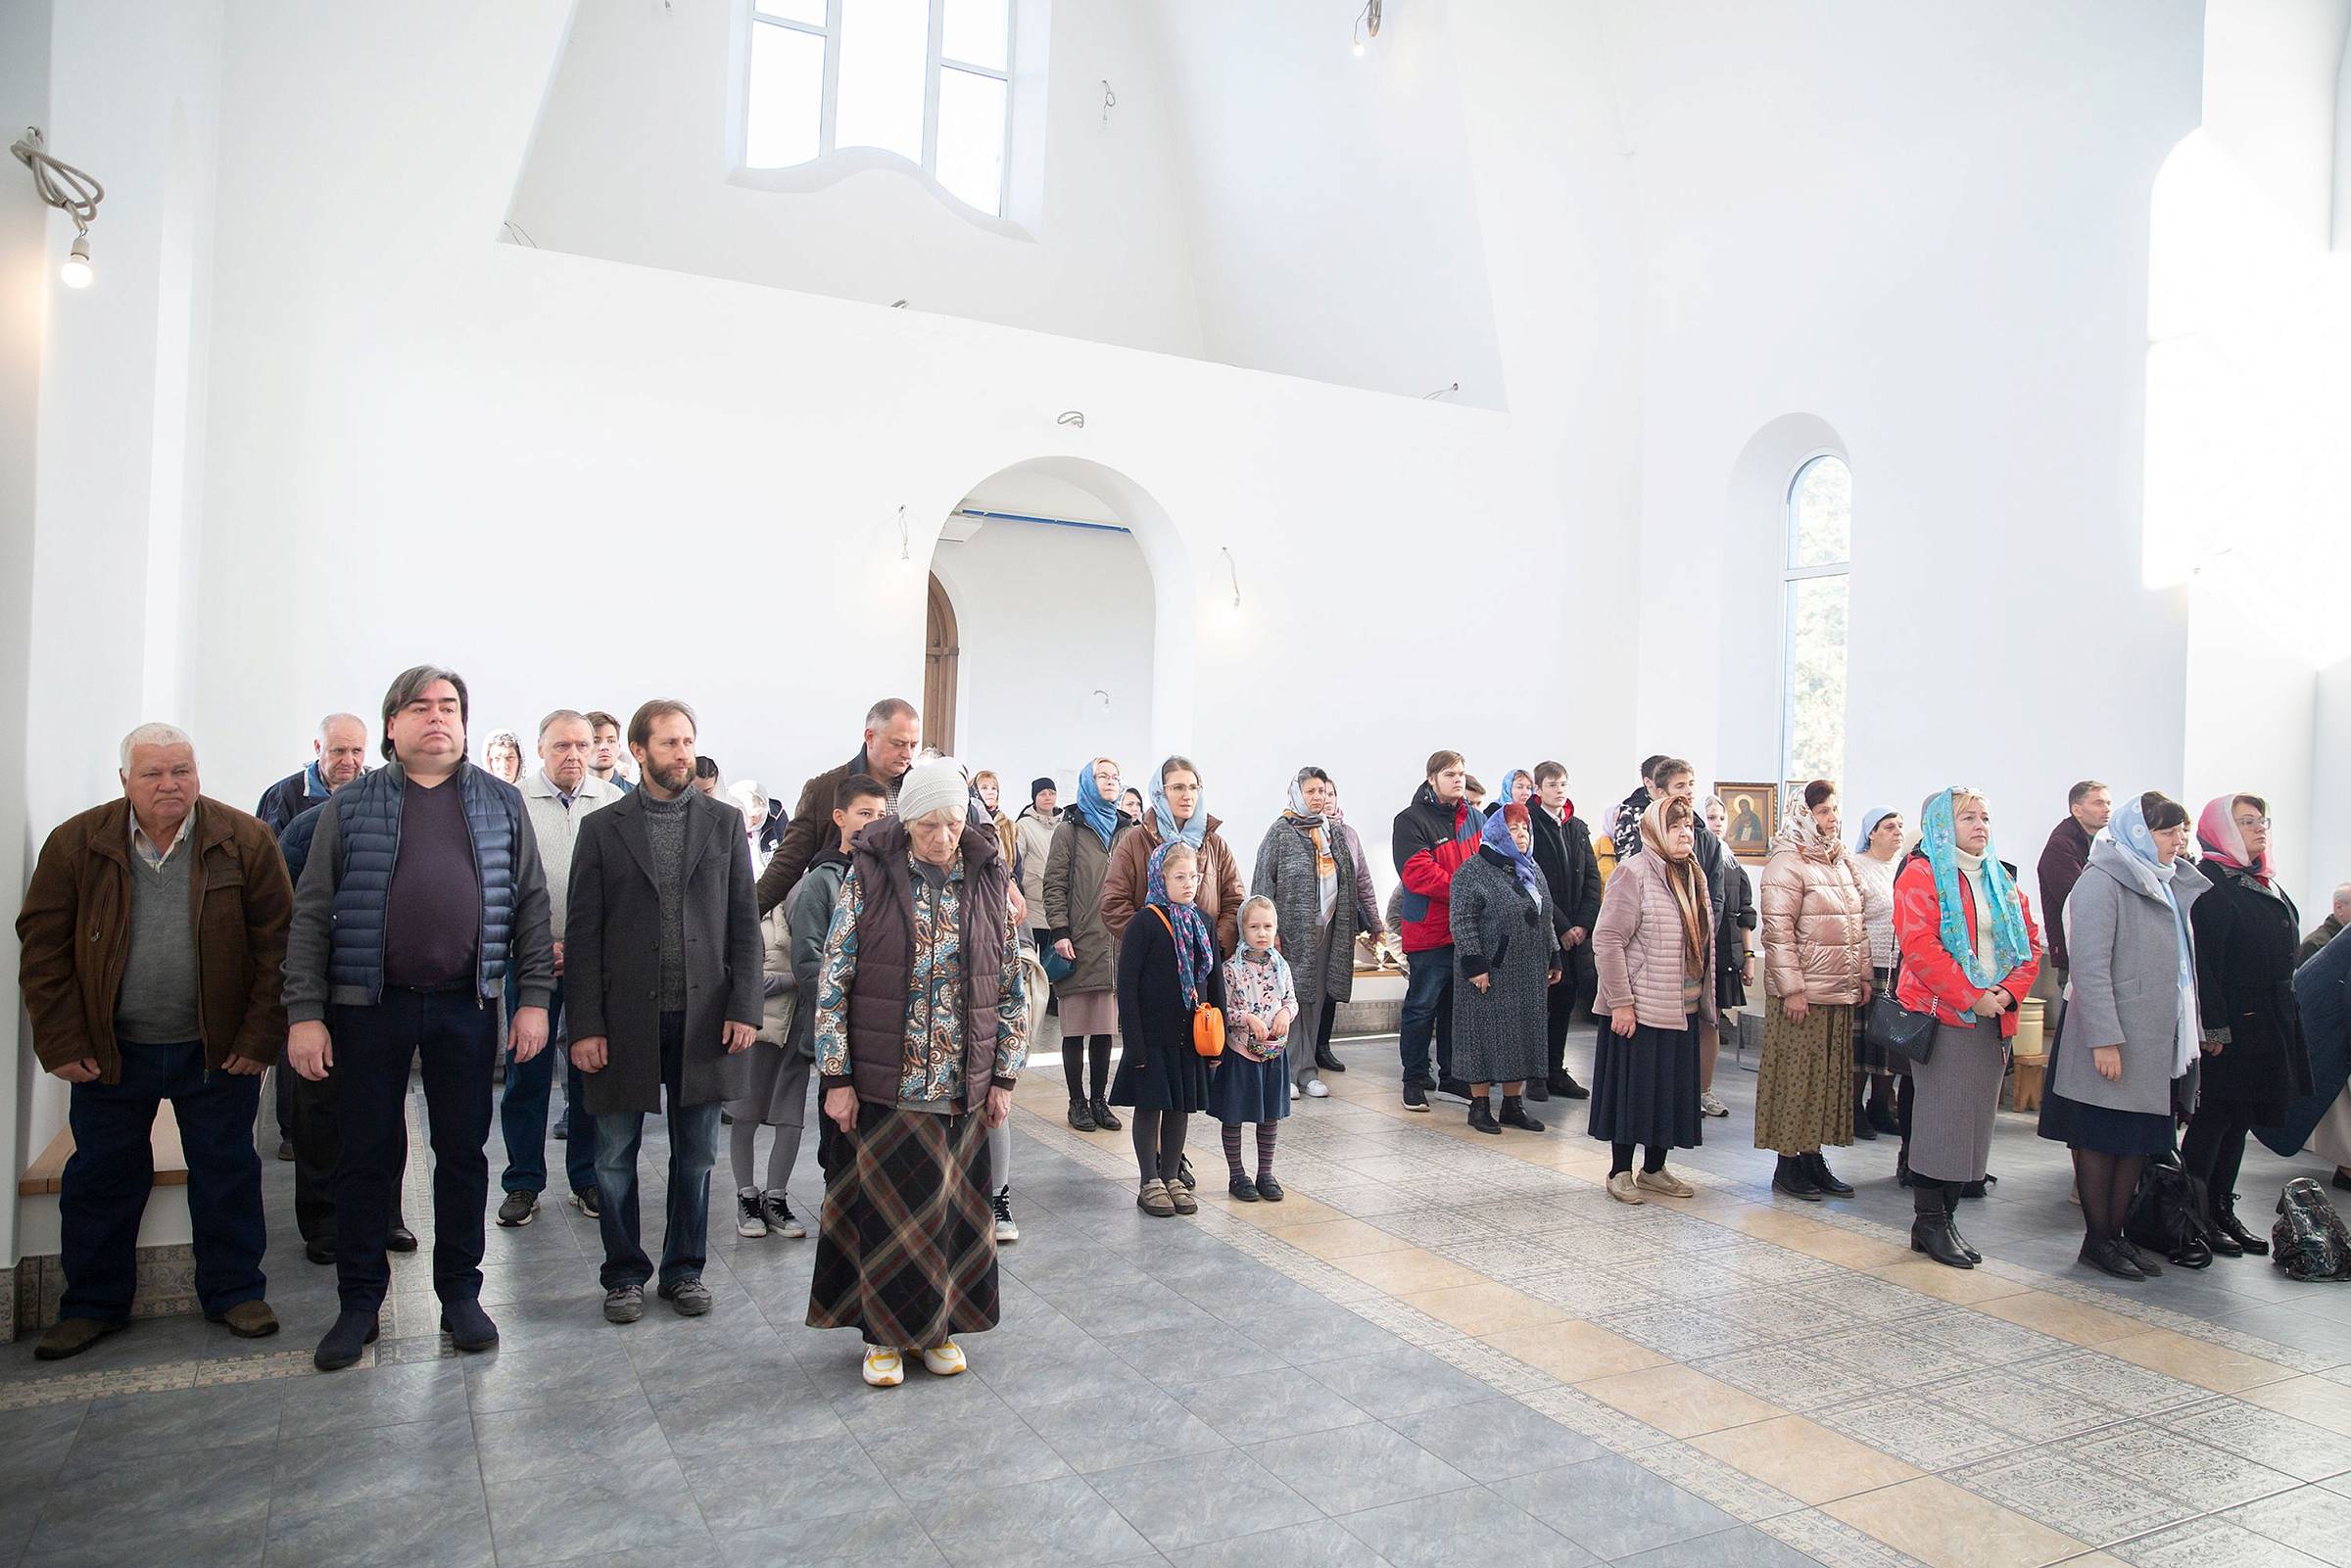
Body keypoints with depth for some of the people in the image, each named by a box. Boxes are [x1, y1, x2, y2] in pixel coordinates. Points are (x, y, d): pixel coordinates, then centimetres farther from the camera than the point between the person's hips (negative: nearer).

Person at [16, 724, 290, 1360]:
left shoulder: (244, 840, -7)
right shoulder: (76, 843, -3)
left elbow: (277, 941, -6)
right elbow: (42, 945, 0)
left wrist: (261, 1037, -9)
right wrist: (62, 1043, -5)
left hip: (217, 1050, -1)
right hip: (110, 1052, 1)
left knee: (226, 1175, 9)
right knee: (101, 1180, 13)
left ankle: (234, 1291, 25)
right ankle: (94, 1304, 30)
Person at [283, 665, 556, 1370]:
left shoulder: (502, 803, 7)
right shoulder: (350, 806, 4)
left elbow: (531, 904, 6)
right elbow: (311, 913, 1)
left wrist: (534, 998, 0)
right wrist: (304, 1013, -5)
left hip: (467, 1005, 1)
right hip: (369, 1005, -1)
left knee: (463, 1152, 9)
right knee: (367, 1154, 8)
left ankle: (460, 1293, 23)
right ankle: (360, 1301, 23)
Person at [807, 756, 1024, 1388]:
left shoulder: (989, 881, 0)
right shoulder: (870, 875, -6)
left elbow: (1011, 987, 6)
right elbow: (833, 981, -4)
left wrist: (1004, 1075, 4)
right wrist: (837, 1078, -6)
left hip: (963, 1086, 2)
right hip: (882, 1081, -2)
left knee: (952, 1205, 11)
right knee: (887, 1205, 6)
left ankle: (939, 1325, 30)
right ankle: (887, 1333, 25)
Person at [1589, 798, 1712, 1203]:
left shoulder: (1693, 876, 12)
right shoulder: (1634, 873, -14)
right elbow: (1606, 940, -18)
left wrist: (1705, 998, 16)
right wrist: (1620, 1002, -19)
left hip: (1683, 1008, 8)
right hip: (1641, 1007, -8)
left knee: (1674, 1089, 12)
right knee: (1634, 1088, 0)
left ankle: (1654, 1169, 26)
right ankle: (1620, 1172, 13)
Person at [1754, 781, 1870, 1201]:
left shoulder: (1842, 862, 15)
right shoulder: (1787, 864, -11)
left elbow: (1857, 924, 21)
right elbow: (1778, 930, -15)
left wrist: (1863, 975, 15)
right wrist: (1791, 988, -18)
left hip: (1841, 993, 8)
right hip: (1802, 992, -8)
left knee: (1831, 1075, 11)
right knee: (1796, 1075, -1)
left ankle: (1813, 1157, 20)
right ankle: (1788, 1163, 8)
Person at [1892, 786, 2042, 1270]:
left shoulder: (2002, 879, 17)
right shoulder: (1922, 874, -5)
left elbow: (2029, 943, 13)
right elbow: (1920, 945, -16)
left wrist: (2009, 992, -4)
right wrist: (1972, 997, -18)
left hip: (1992, 1019, 7)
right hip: (1942, 1015, -7)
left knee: (1973, 1120, 8)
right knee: (1941, 1117, -5)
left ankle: (1946, 1217, 16)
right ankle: (1928, 1222, 4)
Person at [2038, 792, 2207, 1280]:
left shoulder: (2172, 885, 15)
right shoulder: (2101, 882, -12)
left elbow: (2181, 964, 20)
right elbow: (2090, 966, -18)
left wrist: (2193, 1032, 15)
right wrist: (2105, 1038, -22)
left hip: (2158, 1041, 8)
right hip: (2113, 1042, -8)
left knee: (2140, 1140, 12)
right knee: (2101, 1139, 1)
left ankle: (2117, 1234, 21)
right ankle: (2096, 1239, 10)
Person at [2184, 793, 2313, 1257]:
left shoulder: (2266, 884, 16)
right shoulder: (2208, 883, -12)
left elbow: (2281, 955, 20)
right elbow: (2203, 960, -18)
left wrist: (2288, 1021, 17)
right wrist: (2215, 1027, -22)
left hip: (2271, 1024, 9)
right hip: (2229, 1026, -9)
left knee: (2240, 1120, 13)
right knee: (2213, 1118, -3)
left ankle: (2222, 1211, 21)